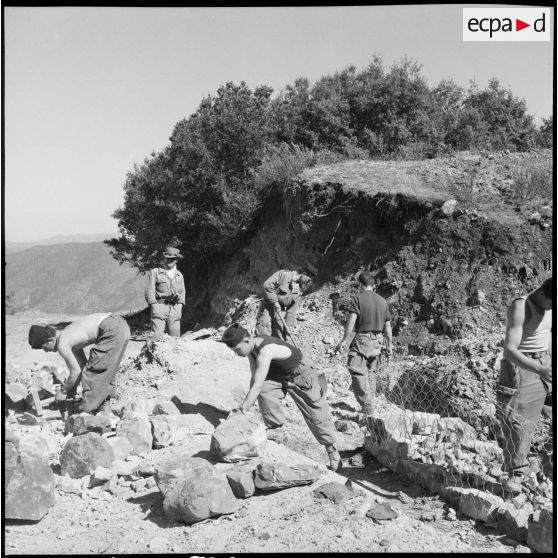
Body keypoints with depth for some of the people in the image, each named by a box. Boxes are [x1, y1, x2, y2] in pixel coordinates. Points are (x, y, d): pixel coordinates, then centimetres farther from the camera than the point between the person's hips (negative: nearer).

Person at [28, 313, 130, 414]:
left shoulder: (62, 345, -4)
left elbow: (76, 371, 0)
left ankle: (87, 410, 6)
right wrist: (71, 389, 31)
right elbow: (81, 364, 27)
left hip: (112, 331, -10)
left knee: (92, 371, 1)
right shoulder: (68, 334, 23)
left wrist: (63, 391, 15)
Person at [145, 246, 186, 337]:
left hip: (175, 308, 4)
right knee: (157, 336, -12)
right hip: (160, 307, -4)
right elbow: (149, 290, 0)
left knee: (175, 336, 2)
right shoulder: (155, 272, 4)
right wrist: (154, 306, -8)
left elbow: (182, 291, 21)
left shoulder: (179, 275, 19)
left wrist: (180, 305, 8)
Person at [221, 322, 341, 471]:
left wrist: (241, 410, -41)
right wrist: (247, 403, -12)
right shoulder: (251, 347, -14)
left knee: (317, 415, 2)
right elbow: (254, 379, -7)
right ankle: (274, 428, -3)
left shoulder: (265, 351, -40)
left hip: (301, 374, -7)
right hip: (279, 375, 7)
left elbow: (256, 386, -43)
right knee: (265, 389, -23)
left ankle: (332, 449, 24)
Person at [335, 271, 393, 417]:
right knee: (371, 372, 16)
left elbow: (351, 321, -15)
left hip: (362, 339, -6)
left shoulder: (358, 298, -5)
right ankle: (370, 401, 23)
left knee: (357, 371, -7)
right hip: (377, 341, 6)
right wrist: (389, 345, 19)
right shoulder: (382, 301, 11)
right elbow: (388, 326, 13)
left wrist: (344, 341, -12)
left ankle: (366, 404, -17)